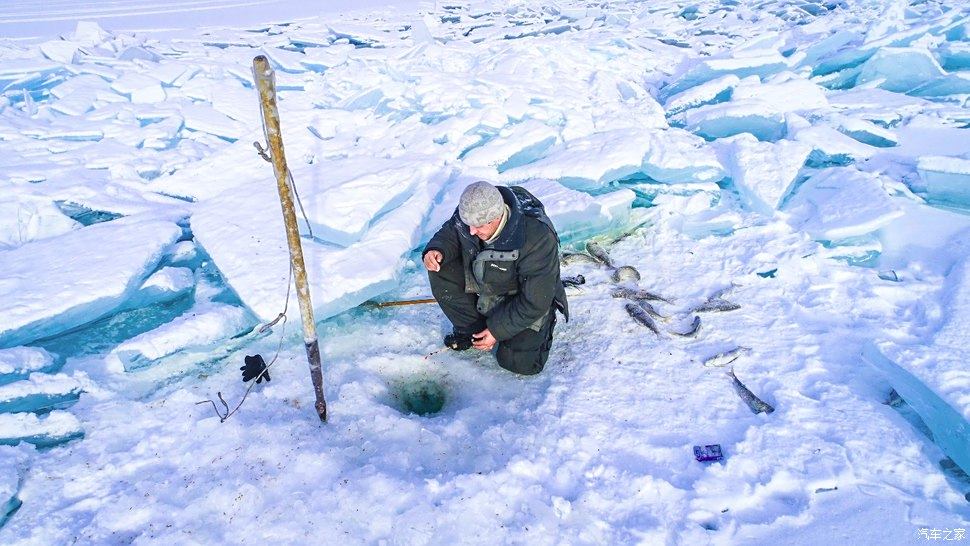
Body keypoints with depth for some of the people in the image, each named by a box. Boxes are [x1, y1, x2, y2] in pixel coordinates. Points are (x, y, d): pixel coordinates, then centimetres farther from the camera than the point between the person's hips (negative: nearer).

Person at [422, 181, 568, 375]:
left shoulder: (536, 238, -38)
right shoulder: (470, 212, -23)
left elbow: (535, 301, -29)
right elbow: (449, 234, 0)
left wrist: (497, 330, -24)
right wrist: (436, 250, -25)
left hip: (528, 296, -5)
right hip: (485, 278, 6)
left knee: (519, 362, -15)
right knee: (441, 270, -16)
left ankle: (544, 323, 17)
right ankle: (471, 329, 3)